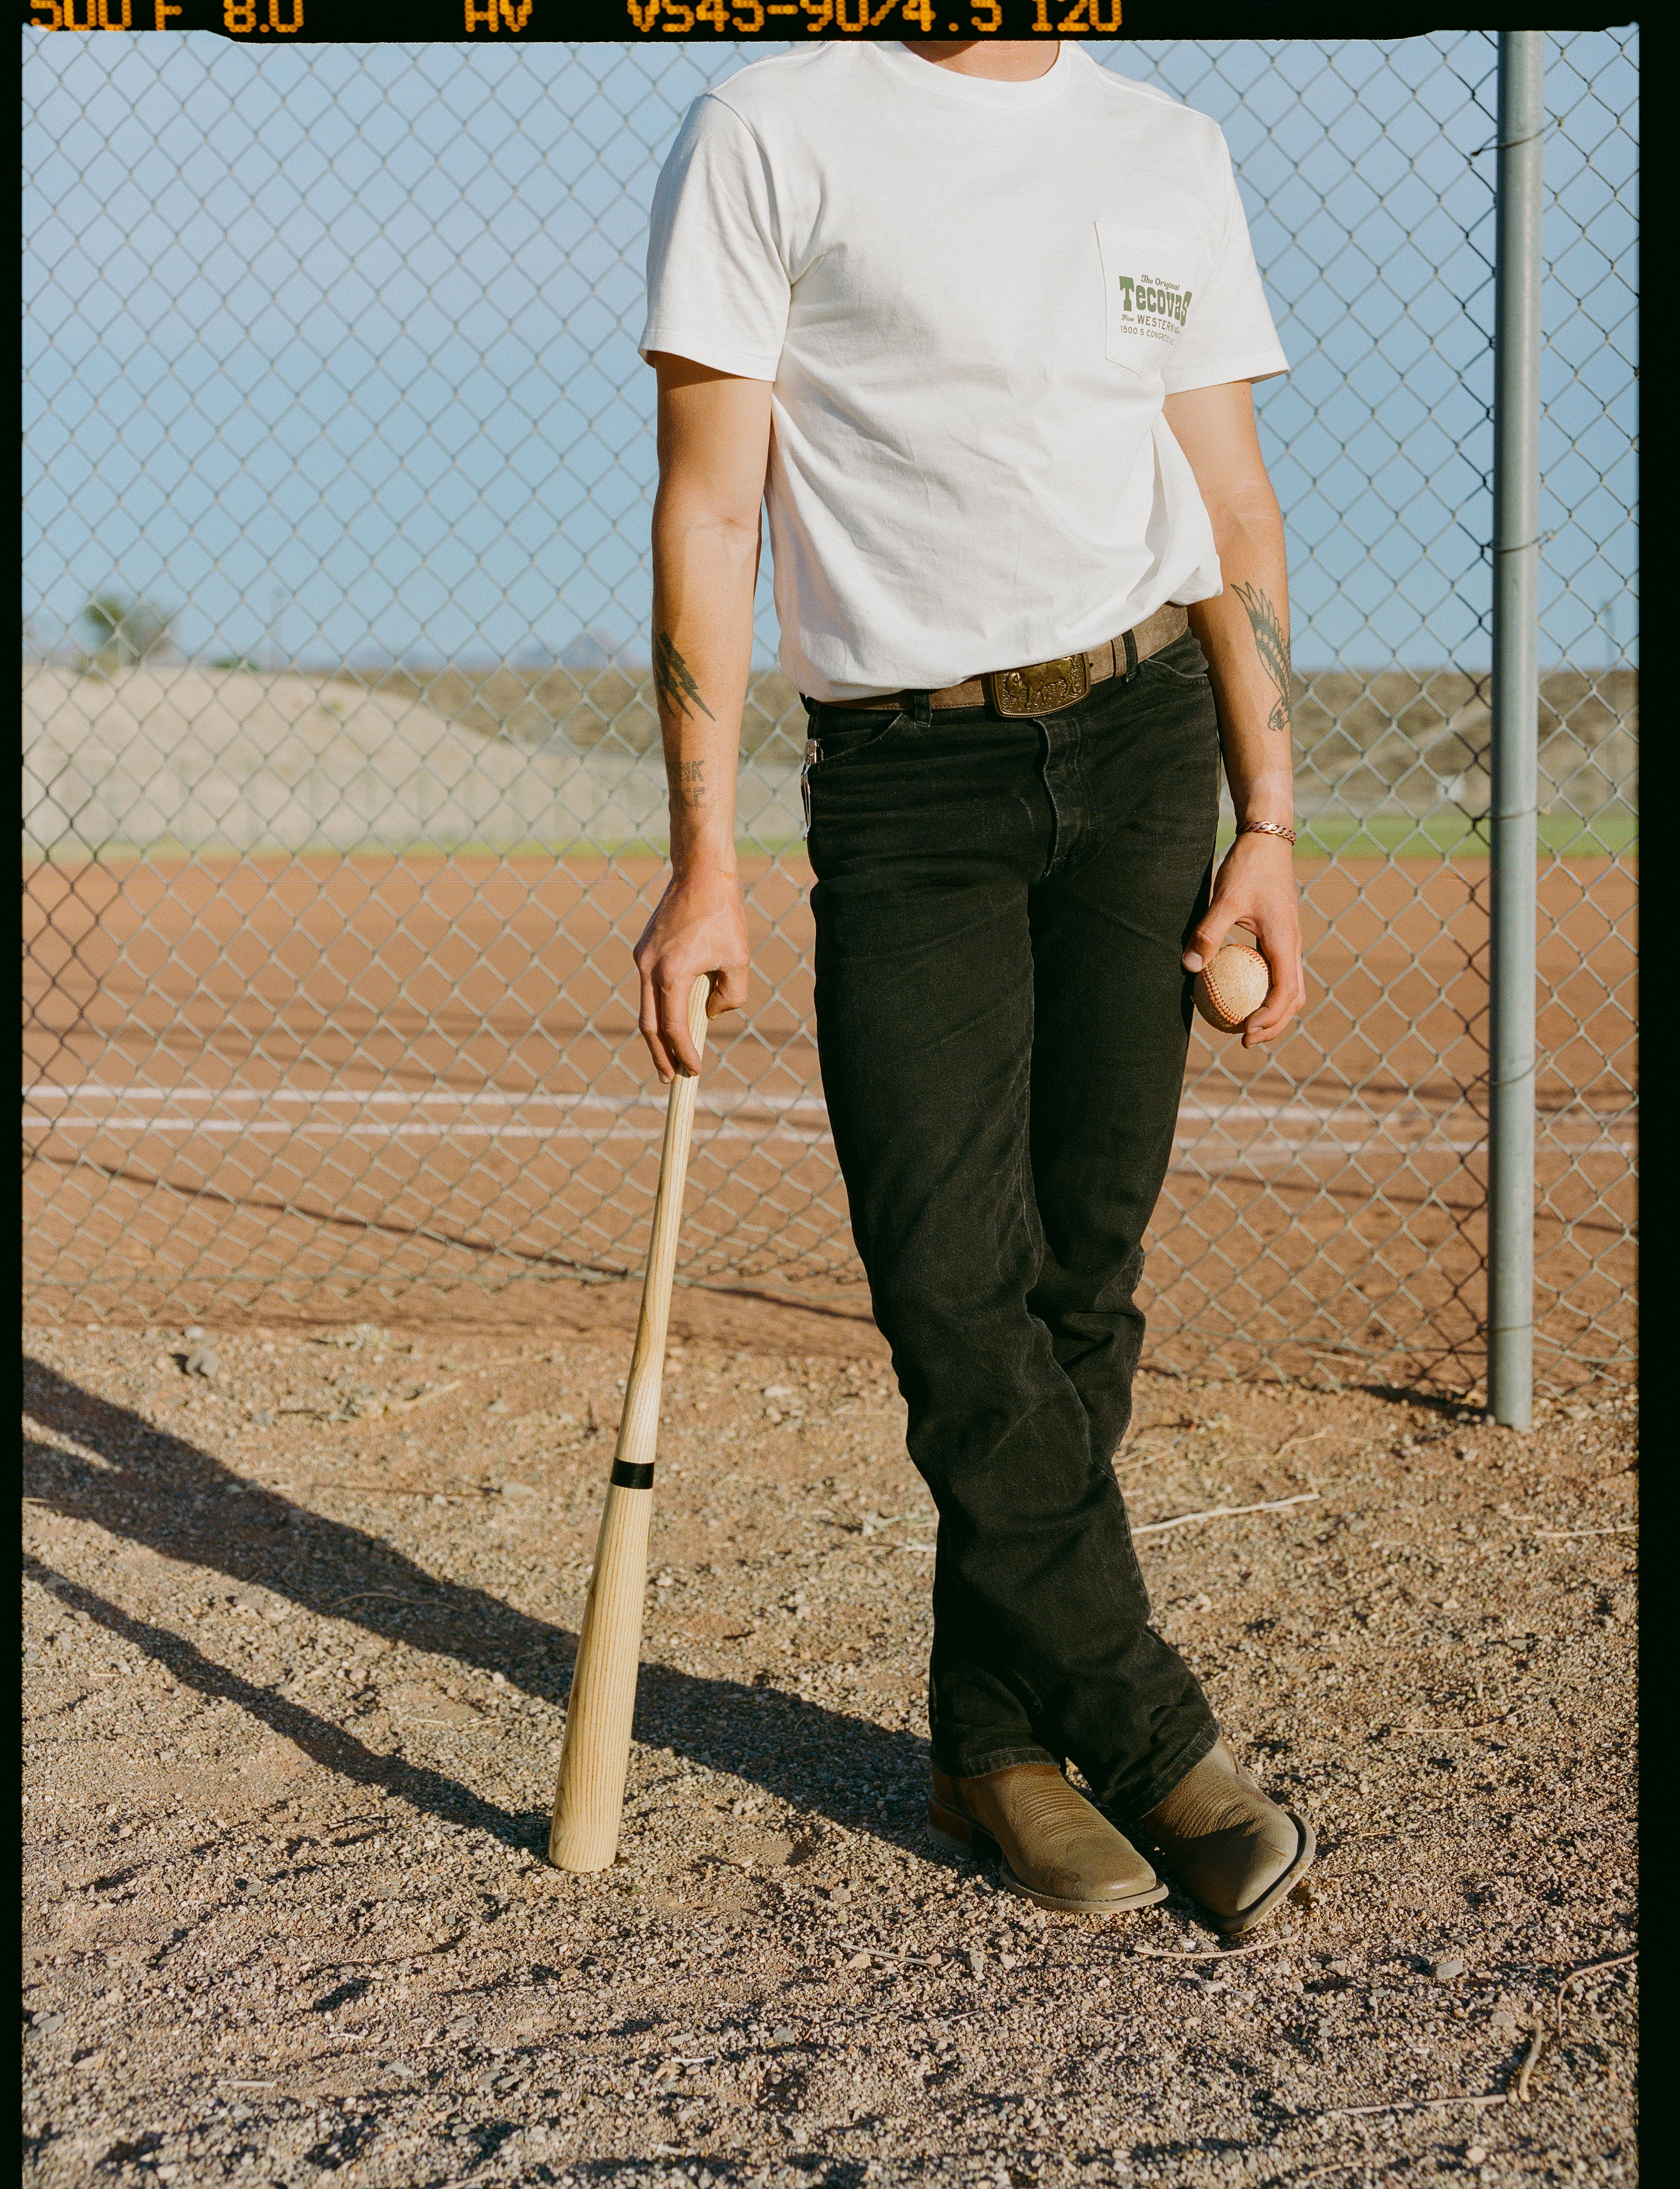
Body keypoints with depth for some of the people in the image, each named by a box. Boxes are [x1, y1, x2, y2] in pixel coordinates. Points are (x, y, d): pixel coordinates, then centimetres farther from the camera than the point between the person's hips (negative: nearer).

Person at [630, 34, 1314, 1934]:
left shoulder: (1170, 153, 12)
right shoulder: (768, 136, 0)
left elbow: (1233, 509, 13)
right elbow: (708, 512, -2)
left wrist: (1267, 824, 5)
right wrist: (704, 864, -7)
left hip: (1144, 745, 3)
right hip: (905, 779, -3)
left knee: (1083, 1268, 2)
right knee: (953, 1285, -11)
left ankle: (999, 1739, 16)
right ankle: (1154, 1744, 2)